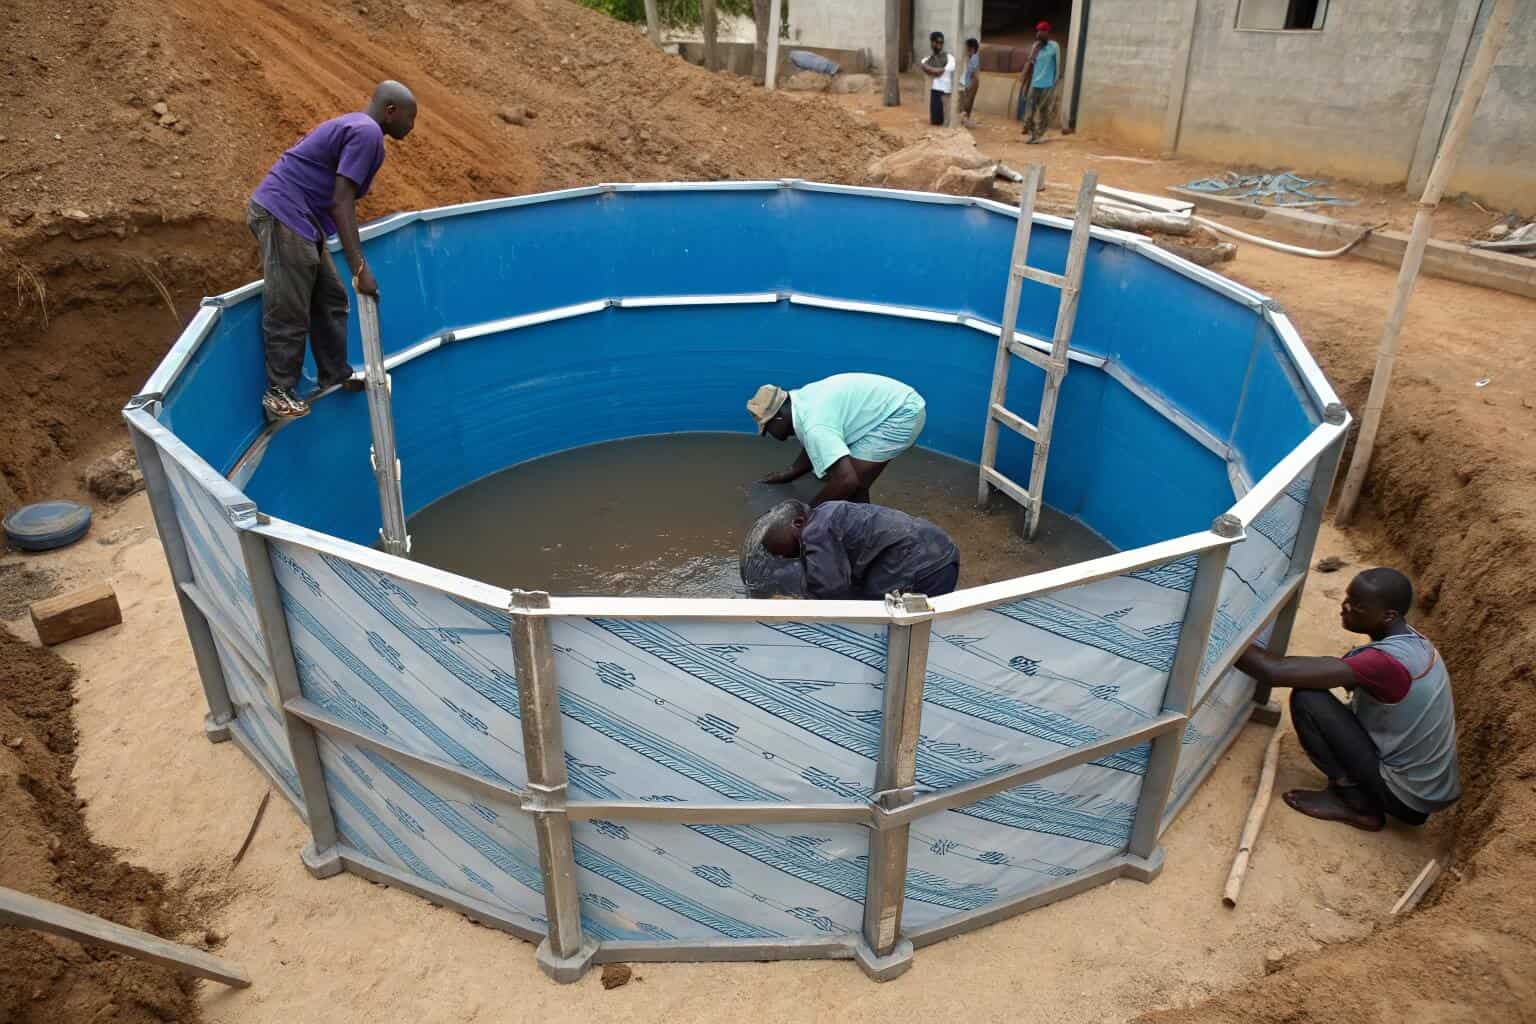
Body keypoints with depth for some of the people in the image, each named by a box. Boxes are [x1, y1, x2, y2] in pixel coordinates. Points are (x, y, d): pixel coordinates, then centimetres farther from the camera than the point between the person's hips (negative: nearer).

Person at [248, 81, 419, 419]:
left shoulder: (356, 126, 19)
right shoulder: (367, 132, -13)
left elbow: (338, 199, 24)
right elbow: (341, 202, -20)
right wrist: (360, 268, -23)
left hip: (296, 217, 11)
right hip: (285, 215, -11)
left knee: (330, 299, 15)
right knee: (290, 312, -4)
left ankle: (335, 377, 26)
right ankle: (279, 393, 5)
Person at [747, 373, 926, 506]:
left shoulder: (813, 425, -28)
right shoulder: (801, 400, 3)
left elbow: (847, 480, -35)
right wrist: (787, 475, 23)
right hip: (898, 404, 10)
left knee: (852, 488, -11)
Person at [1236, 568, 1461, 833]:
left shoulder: (1388, 661, -30)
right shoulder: (1411, 640, -1)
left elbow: (1277, 672, -35)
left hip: (1407, 797, -9)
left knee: (1306, 698, -15)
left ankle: (1359, 805, -2)